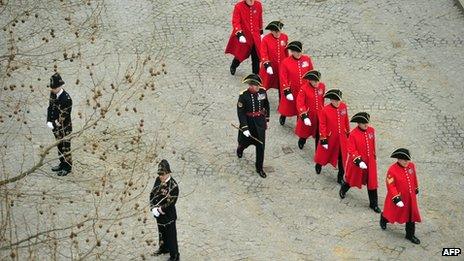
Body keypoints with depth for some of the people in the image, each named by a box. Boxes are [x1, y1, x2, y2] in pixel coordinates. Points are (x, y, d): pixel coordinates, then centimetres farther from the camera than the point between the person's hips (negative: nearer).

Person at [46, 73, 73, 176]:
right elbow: (50, 108, 6)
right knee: (59, 145, 20)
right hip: (56, 126, 7)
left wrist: (54, 124, -14)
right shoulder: (53, 94, -2)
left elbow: (64, 117, -22)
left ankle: (67, 167, 19)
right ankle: (62, 164, 35)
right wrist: (49, 121, -5)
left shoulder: (66, 99, -26)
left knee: (65, 147, 6)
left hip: (64, 128, -7)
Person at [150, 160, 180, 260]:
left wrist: (160, 209, -21)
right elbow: (152, 193, -1)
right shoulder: (158, 180, -7)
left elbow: (171, 203, -25)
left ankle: (174, 255, 25)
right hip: (158, 213, 7)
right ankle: (164, 248, 51)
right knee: (161, 231, 27)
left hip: (168, 215, -7)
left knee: (170, 234, 9)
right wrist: (153, 208, -13)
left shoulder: (173, 186, -27)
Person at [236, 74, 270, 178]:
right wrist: (244, 128, -22)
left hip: (260, 122, 2)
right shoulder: (244, 95, -20)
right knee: (246, 141, 18)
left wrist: (266, 119, 14)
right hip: (248, 122, -2)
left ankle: (259, 168, 19)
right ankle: (240, 148, 57)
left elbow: (266, 105, 9)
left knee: (260, 145, 4)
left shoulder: (262, 92, -9)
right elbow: (240, 112, -19)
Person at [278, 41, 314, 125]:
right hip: (291, 91, -2)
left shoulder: (307, 59, -4)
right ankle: (283, 116, 46)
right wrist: (286, 91, -16)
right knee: (288, 106, 17)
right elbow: (283, 78, -12)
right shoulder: (285, 62, -13)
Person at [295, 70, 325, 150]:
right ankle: (302, 141, 54)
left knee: (319, 135, 5)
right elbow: (300, 103, -21)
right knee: (305, 131, 22)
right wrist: (304, 116, -28)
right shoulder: (304, 88, -20)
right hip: (308, 115, -2)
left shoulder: (322, 86, -6)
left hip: (319, 115, 2)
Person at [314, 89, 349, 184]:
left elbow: (346, 120, 8)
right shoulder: (325, 110, -19)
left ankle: (340, 177, 17)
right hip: (330, 138, -3)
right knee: (324, 154, 19)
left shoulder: (343, 106, -6)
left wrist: (348, 132, 15)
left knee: (342, 158, 5)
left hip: (341, 138, 3)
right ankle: (319, 165, 50)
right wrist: (323, 139, -13)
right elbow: (322, 125, -14)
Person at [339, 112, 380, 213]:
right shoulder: (353, 134, -20)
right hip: (356, 162, -4)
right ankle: (343, 190, 51)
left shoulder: (371, 130, -4)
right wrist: (358, 161, -29)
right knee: (352, 178, 19)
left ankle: (373, 204, 17)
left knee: (372, 182, 6)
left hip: (370, 162, 4)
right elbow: (351, 150, -20)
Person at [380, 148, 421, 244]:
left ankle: (410, 235, 27)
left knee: (411, 215, 11)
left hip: (410, 197, 5)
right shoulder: (392, 170, -26)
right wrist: (396, 198, -25)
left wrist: (416, 188, 21)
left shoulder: (411, 165, -8)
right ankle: (383, 219, 52)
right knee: (392, 213, 18)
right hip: (398, 198, -5)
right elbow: (390, 186, -22)